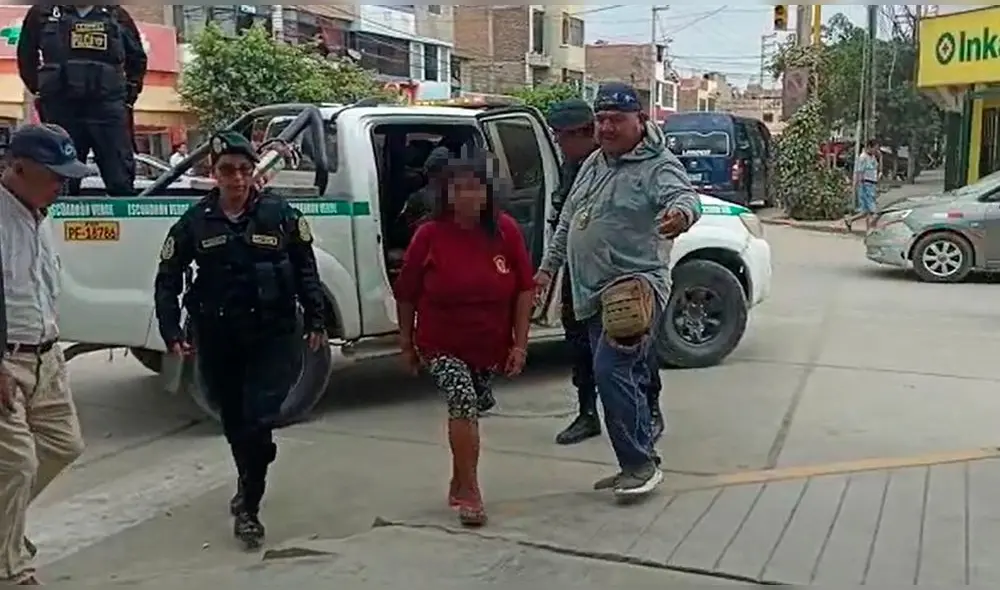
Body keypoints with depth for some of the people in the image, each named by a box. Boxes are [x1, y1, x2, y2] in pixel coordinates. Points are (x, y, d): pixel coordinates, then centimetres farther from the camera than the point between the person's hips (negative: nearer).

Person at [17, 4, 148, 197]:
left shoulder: (117, 15, 12)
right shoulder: (43, 12, 11)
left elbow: (137, 59, 21)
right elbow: (26, 56, 20)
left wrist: (129, 95, 12)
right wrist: (40, 91, 12)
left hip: (108, 105, 0)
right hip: (60, 107, 0)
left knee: (121, 180, -5)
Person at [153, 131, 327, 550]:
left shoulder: (279, 214, -3)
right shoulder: (196, 221, 0)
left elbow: (306, 270, 5)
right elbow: (167, 280, 6)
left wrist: (316, 320, 2)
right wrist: (172, 333, -3)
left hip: (272, 335, -2)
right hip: (217, 339, 2)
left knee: (259, 422, -9)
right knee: (234, 421, 14)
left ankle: (248, 508, 3)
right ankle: (249, 487, 39)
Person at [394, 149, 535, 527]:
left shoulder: (506, 231, -10)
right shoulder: (430, 235, -14)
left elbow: (524, 289, -5)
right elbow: (406, 294, -4)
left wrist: (520, 343, -7)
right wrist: (407, 343, 1)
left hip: (490, 346, 3)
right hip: (442, 346, -3)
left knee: (470, 411, 16)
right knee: (464, 403, -21)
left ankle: (459, 483, 38)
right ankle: (470, 492, -8)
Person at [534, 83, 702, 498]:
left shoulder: (658, 165, -9)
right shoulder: (594, 163, 16)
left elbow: (685, 195, -30)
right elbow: (567, 219, 24)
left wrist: (681, 213, -53)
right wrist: (549, 266, 25)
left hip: (635, 289, -8)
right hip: (595, 294, 8)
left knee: (612, 372, -19)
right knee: (626, 378, 12)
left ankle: (641, 463, -7)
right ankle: (635, 465, 21)